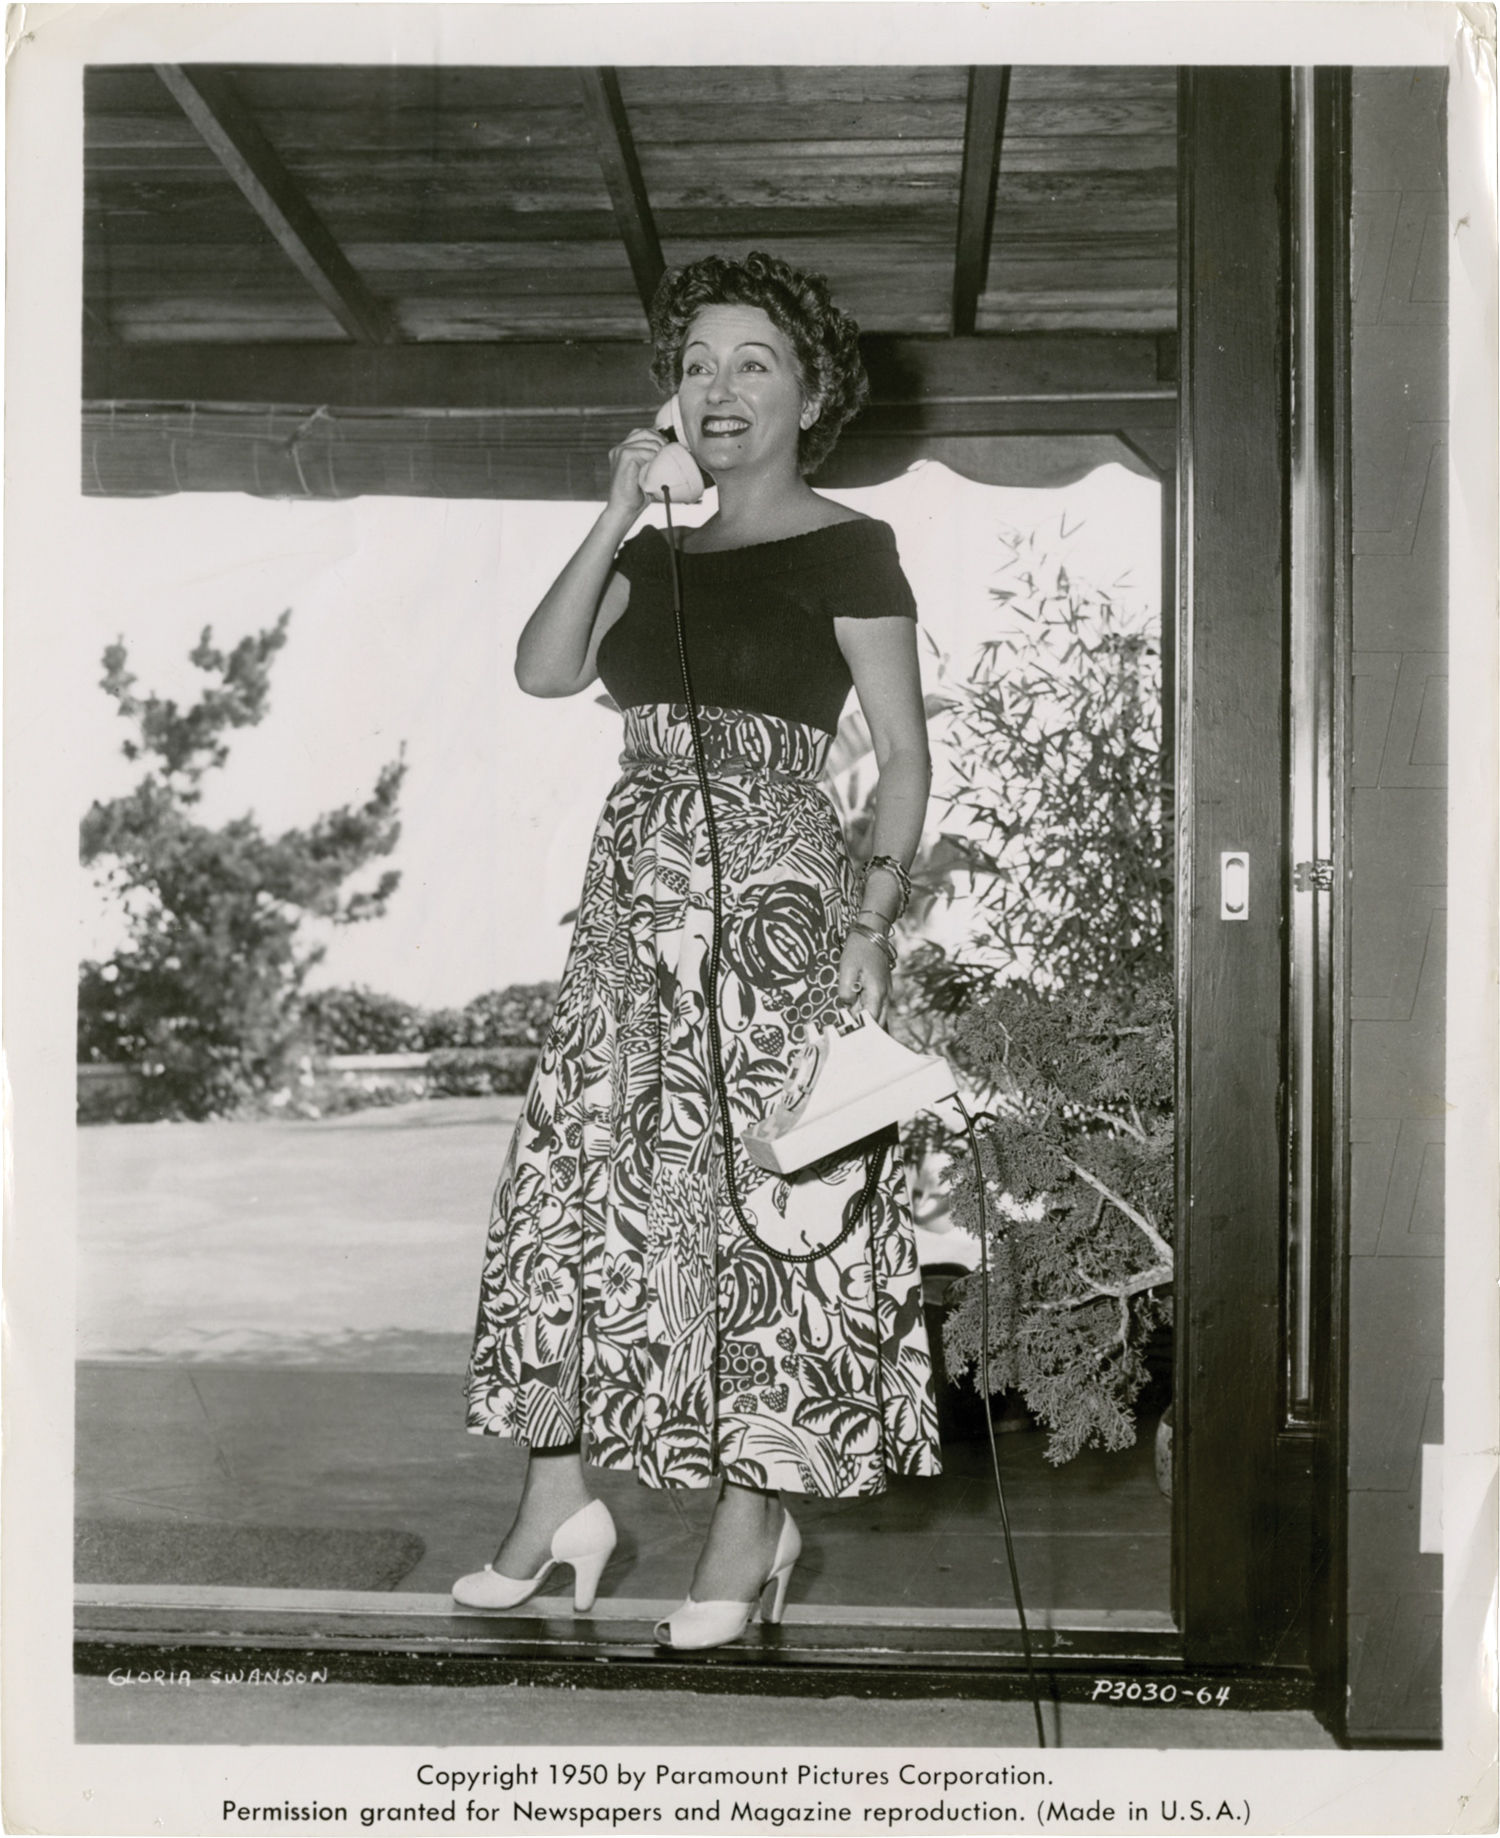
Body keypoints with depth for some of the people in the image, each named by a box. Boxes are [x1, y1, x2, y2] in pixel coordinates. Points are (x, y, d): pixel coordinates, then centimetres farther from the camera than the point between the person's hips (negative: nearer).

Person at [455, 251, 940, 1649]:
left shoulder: (848, 550, 1)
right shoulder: (655, 556, 16)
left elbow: (904, 754, -3)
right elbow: (543, 670, 3)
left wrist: (873, 919, -14)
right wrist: (616, 518, -3)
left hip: (773, 901, -5)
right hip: (639, 894, 6)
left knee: (759, 1197, -3)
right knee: (578, 1182, 2)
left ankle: (753, 1521, 8)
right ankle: (559, 1496, 12)